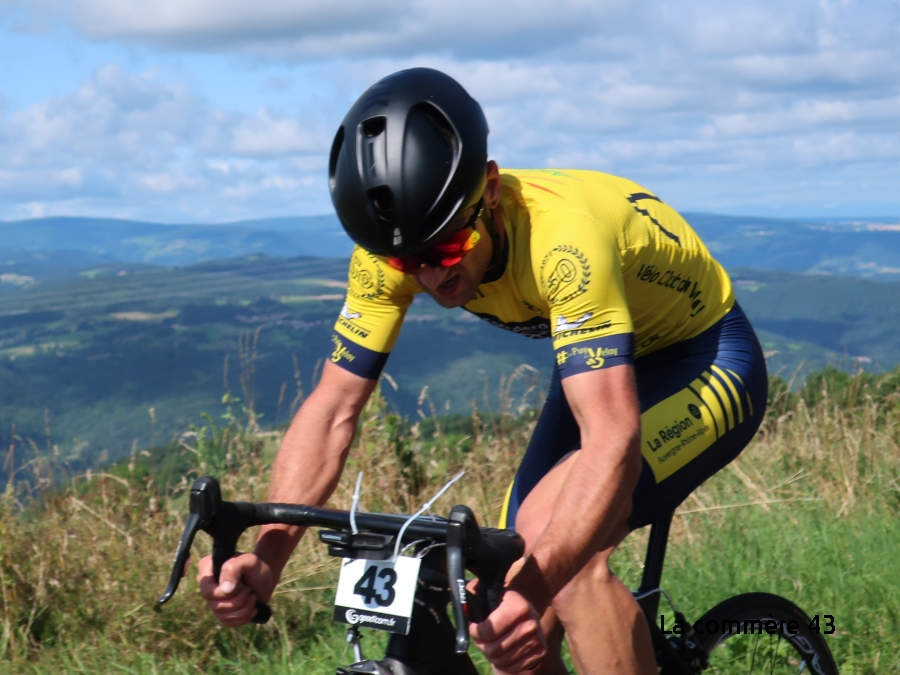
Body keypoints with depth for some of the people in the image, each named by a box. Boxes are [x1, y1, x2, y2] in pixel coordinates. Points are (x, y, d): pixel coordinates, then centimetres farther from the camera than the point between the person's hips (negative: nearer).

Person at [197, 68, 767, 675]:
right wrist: (267, 556, -32)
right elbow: (334, 410, -18)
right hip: (604, 362, 6)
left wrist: (534, 587, -61)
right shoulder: (398, 246, -20)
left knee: (556, 533, -30)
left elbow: (613, 439, -48)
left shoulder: (562, 241, -39)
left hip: (707, 359, -6)